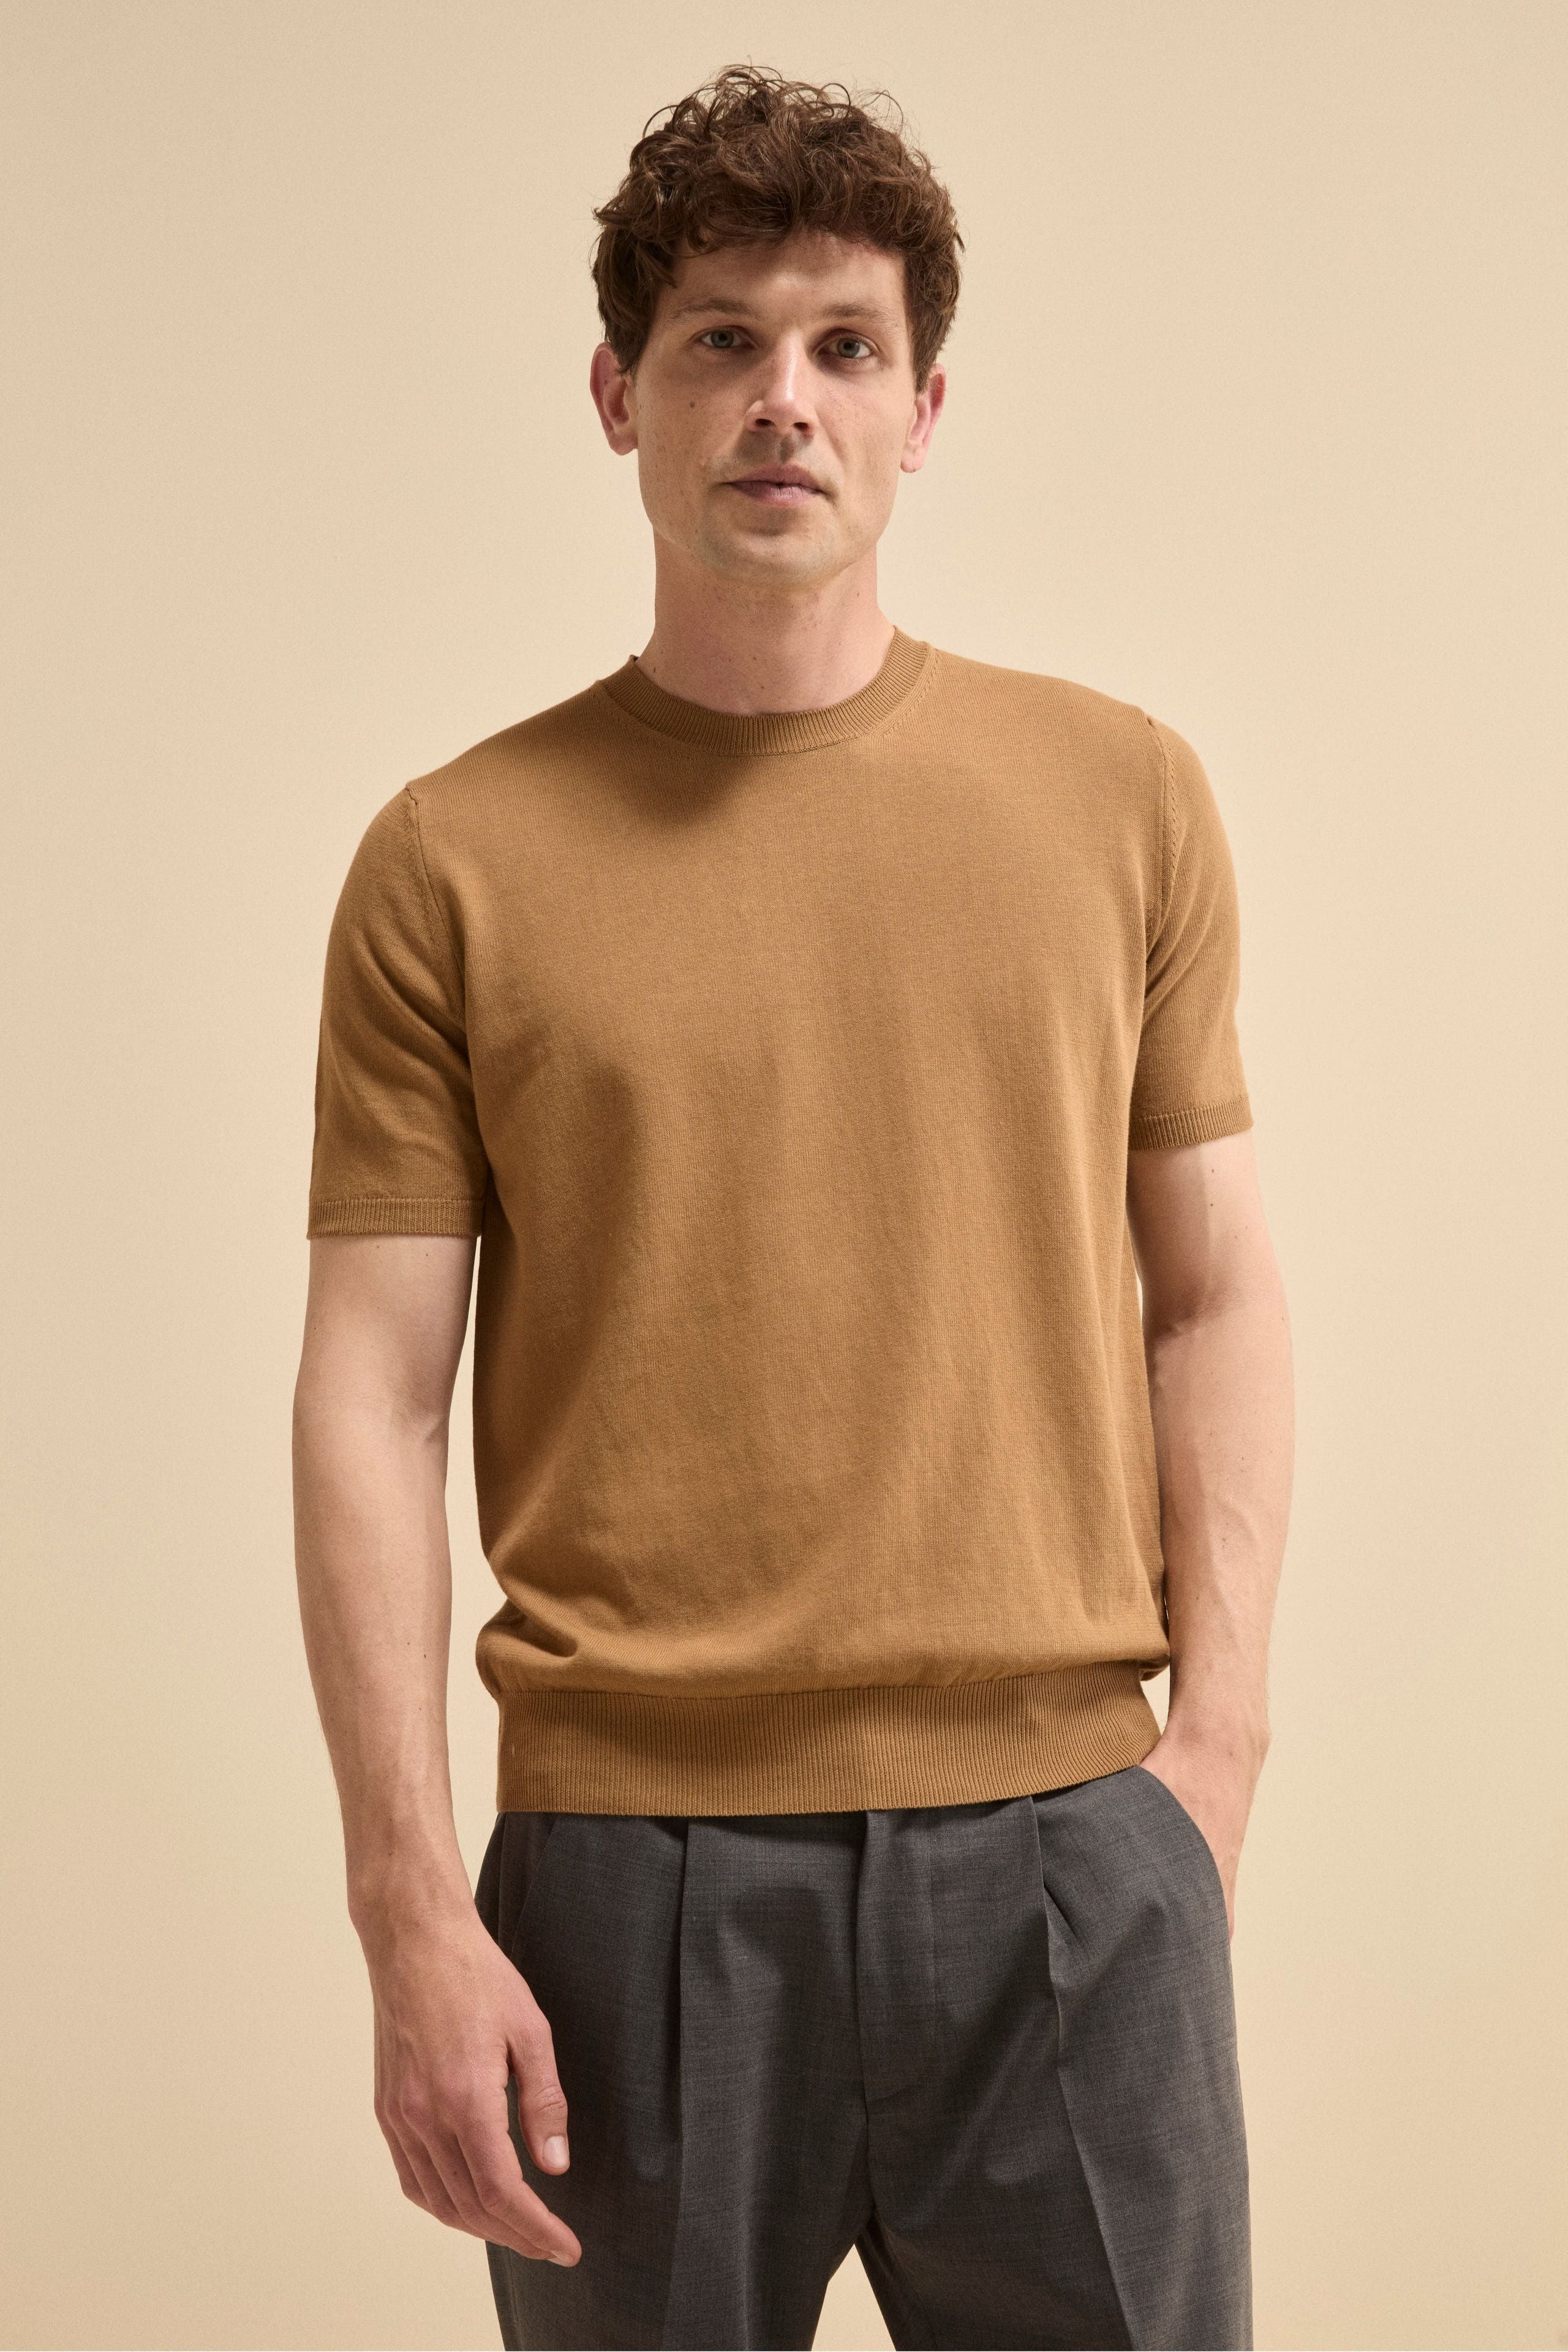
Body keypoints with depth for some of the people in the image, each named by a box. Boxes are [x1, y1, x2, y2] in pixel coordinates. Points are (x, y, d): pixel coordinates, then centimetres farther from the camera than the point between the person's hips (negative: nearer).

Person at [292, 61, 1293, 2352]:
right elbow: (373, 1401, -1)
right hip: (632, 1853, -1)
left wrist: (1218, 1731, 1)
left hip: (1068, 1844, 2)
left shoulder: (1121, 793, 7)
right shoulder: (457, 861, 1)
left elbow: (1214, 1295, 10)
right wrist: (413, 1907, -7)